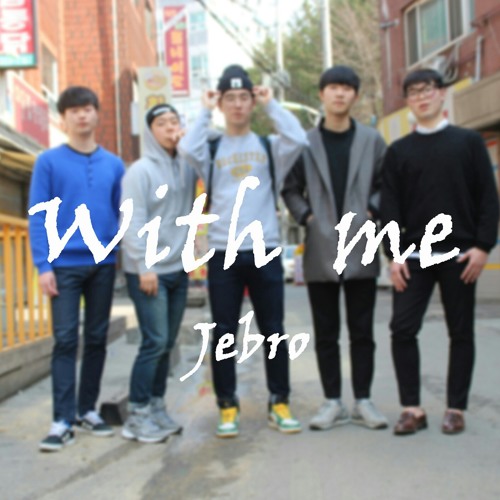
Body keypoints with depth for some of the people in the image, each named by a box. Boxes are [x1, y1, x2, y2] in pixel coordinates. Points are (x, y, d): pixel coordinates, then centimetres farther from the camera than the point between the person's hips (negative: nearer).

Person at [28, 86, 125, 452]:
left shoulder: (114, 165, 8)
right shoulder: (49, 162, -1)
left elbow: (122, 215, 11)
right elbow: (38, 217, -4)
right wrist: (43, 265, -11)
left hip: (104, 264, 3)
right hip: (65, 265, -3)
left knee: (97, 339, 9)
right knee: (65, 340, -3)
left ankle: (88, 409, 21)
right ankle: (63, 420, 1)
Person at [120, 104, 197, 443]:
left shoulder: (187, 168, 11)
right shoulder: (141, 170, -7)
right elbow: (133, 223, -12)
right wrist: (144, 266, -18)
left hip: (179, 270, 6)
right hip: (148, 271, -6)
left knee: (167, 344, 10)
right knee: (154, 342, -9)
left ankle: (157, 407, 20)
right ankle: (137, 415, 1)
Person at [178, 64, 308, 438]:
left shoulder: (269, 147, 9)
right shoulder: (211, 150, 7)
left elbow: (298, 140, -12)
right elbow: (187, 149, -15)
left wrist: (271, 104, -3)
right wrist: (205, 112, -3)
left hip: (265, 252, 1)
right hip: (223, 253, 0)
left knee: (274, 331, 5)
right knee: (224, 333, 3)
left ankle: (279, 403, 16)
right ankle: (228, 407, 13)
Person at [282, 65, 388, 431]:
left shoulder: (372, 140, 6)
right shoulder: (306, 143, 3)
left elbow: (386, 184, 9)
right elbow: (291, 188, 7)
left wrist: (373, 212, -6)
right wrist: (306, 216, -7)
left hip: (361, 250, 0)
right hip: (321, 252, 0)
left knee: (362, 331, 6)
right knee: (326, 333, 7)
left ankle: (363, 401, 15)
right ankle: (333, 402, 16)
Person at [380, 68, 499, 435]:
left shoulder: (469, 142, 6)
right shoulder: (398, 151, 10)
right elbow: (390, 206, 5)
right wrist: (394, 254, -4)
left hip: (459, 254, -1)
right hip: (415, 254, 1)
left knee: (461, 332, 4)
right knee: (403, 327, -6)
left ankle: (456, 408, 14)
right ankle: (412, 408, 4)